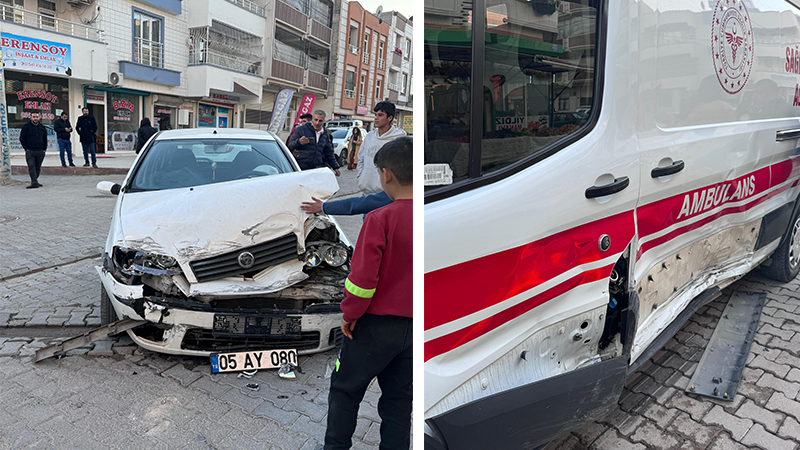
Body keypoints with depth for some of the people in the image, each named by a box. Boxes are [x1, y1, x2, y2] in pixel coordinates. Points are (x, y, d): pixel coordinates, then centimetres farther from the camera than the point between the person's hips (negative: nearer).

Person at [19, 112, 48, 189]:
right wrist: (26, 149, -5)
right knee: (31, 167, -13)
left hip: (40, 151, 4)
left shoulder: (42, 127, 12)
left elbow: (45, 139, 19)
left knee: (38, 167, 8)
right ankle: (34, 182, -21)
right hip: (30, 151, -4)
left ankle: (34, 181, 20)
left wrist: (44, 149, 8)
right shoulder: (26, 127, 1)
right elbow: (22, 138, 3)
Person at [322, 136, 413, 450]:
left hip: (376, 324, -5)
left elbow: (363, 277, -20)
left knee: (344, 390, 17)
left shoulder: (380, 219, -19)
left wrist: (350, 313, -5)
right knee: (399, 399, 18)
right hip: (413, 326, 5)